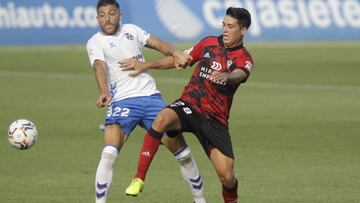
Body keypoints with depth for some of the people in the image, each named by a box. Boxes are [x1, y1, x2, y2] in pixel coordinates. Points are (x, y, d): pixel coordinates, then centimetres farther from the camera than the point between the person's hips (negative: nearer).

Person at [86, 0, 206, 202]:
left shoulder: (131, 30, 14)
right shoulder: (95, 42, -1)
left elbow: (157, 43, 4)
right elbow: (99, 67, -19)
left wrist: (174, 53, -18)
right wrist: (104, 92, -38)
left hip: (151, 96, 4)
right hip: (122, 101, -4)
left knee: (182, 151, 5)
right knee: (109, 154, -23)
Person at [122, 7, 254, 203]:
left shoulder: (245, 59, -1)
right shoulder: (209, 43, 8)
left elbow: (239, 75, -25)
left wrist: (226, 76, -49)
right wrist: (145, 65, 12)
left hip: (216, 119, -1)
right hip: (188, 106, 1)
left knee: (226, 177, -10)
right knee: (162, 119, -34)